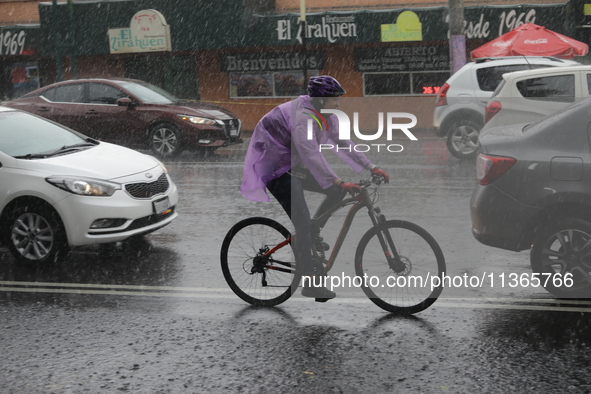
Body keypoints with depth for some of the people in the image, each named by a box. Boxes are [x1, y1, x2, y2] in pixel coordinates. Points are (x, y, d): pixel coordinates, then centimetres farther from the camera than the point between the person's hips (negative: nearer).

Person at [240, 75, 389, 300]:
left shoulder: (326, 116, 0)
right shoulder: (302, 116, -28)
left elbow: (343, 144, 3)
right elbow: (311, 155, -39)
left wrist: (372, 168, -3)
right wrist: (338, 182, -45)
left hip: (295, 167, 9)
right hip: (277, 169, -9)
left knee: (337, 191, -2)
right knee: (303, 222, -17)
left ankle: (313, 233, 14)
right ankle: (310, 283, -14)